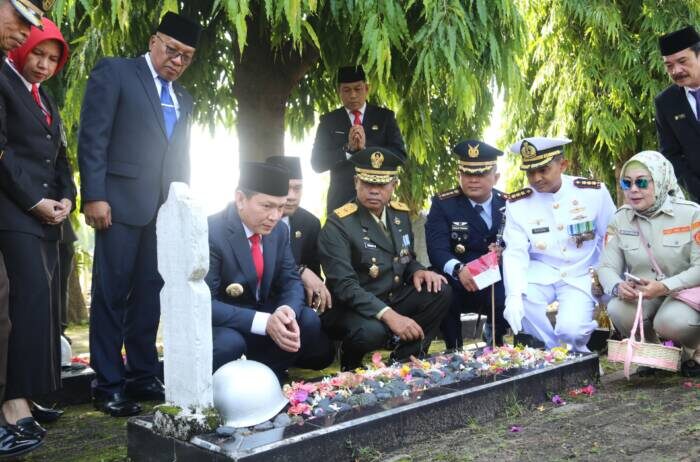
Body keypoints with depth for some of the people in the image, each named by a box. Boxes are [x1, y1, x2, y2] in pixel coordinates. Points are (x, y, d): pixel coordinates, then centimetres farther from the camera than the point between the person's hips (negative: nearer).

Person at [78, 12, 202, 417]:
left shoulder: (183, 99, 19)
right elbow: (92, 137, -7)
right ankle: (108, 384, 6)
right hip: (122, 203, -6)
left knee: (149, 293, 8)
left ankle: (142, 375, 17)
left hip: (165, 209, 6)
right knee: (112, 293, -1)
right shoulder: (114, 72, 0)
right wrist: (94, 196, -14)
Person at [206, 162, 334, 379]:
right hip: (220, 322, -6)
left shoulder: (279, 230, -2)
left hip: (262, 313, 6)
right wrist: (263, 322, -37)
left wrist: (287, 310, -24)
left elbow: (291, 281, 1)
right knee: (230, 343, -37)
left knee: (309, 320, -17)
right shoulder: (210, 233, -24)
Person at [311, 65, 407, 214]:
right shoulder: (328, 121, 8)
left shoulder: (384, 116, 8)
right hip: (341, 199, 0)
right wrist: (348, 149, -14)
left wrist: (366, 148, -15)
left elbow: (400, 154, -1)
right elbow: (317, 163, 1)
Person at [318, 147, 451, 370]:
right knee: (371, 331, -37)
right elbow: (344, 285, -25)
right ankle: (351, 364, -1)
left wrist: (417, 272, -7)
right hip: (353, 309, -6)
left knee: (439, 291, -15)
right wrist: (388, 315, -35)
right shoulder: (338, 224, -16)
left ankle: (405, 358, -3)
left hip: (394, 300, 7)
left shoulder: (401, 214, 6)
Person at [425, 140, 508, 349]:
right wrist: (459, 270, -39)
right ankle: (454, 348, -8)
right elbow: (437, 249, -17)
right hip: (458, 284, -2)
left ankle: (494, 335, 8)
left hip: (497, 283, 2)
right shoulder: (443, 203, -5)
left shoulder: (508, 204, 4)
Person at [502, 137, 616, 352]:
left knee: (571, 329, -25)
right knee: (517, 306, -29)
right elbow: (515, 253, -12)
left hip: (580, 276, -1)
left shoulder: (594, 192, -8)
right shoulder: (518, 203, -6)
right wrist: (514, 295, -27)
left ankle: (577, 352, 15)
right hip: (540, 273, 2)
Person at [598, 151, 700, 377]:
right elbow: (607, 267, -2)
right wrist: (617, 287, -26)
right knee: (618, 311, -29)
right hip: (641, 295, 3)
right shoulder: (621, 219, 0)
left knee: (671, 321, -35)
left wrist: (665, 287, -31)